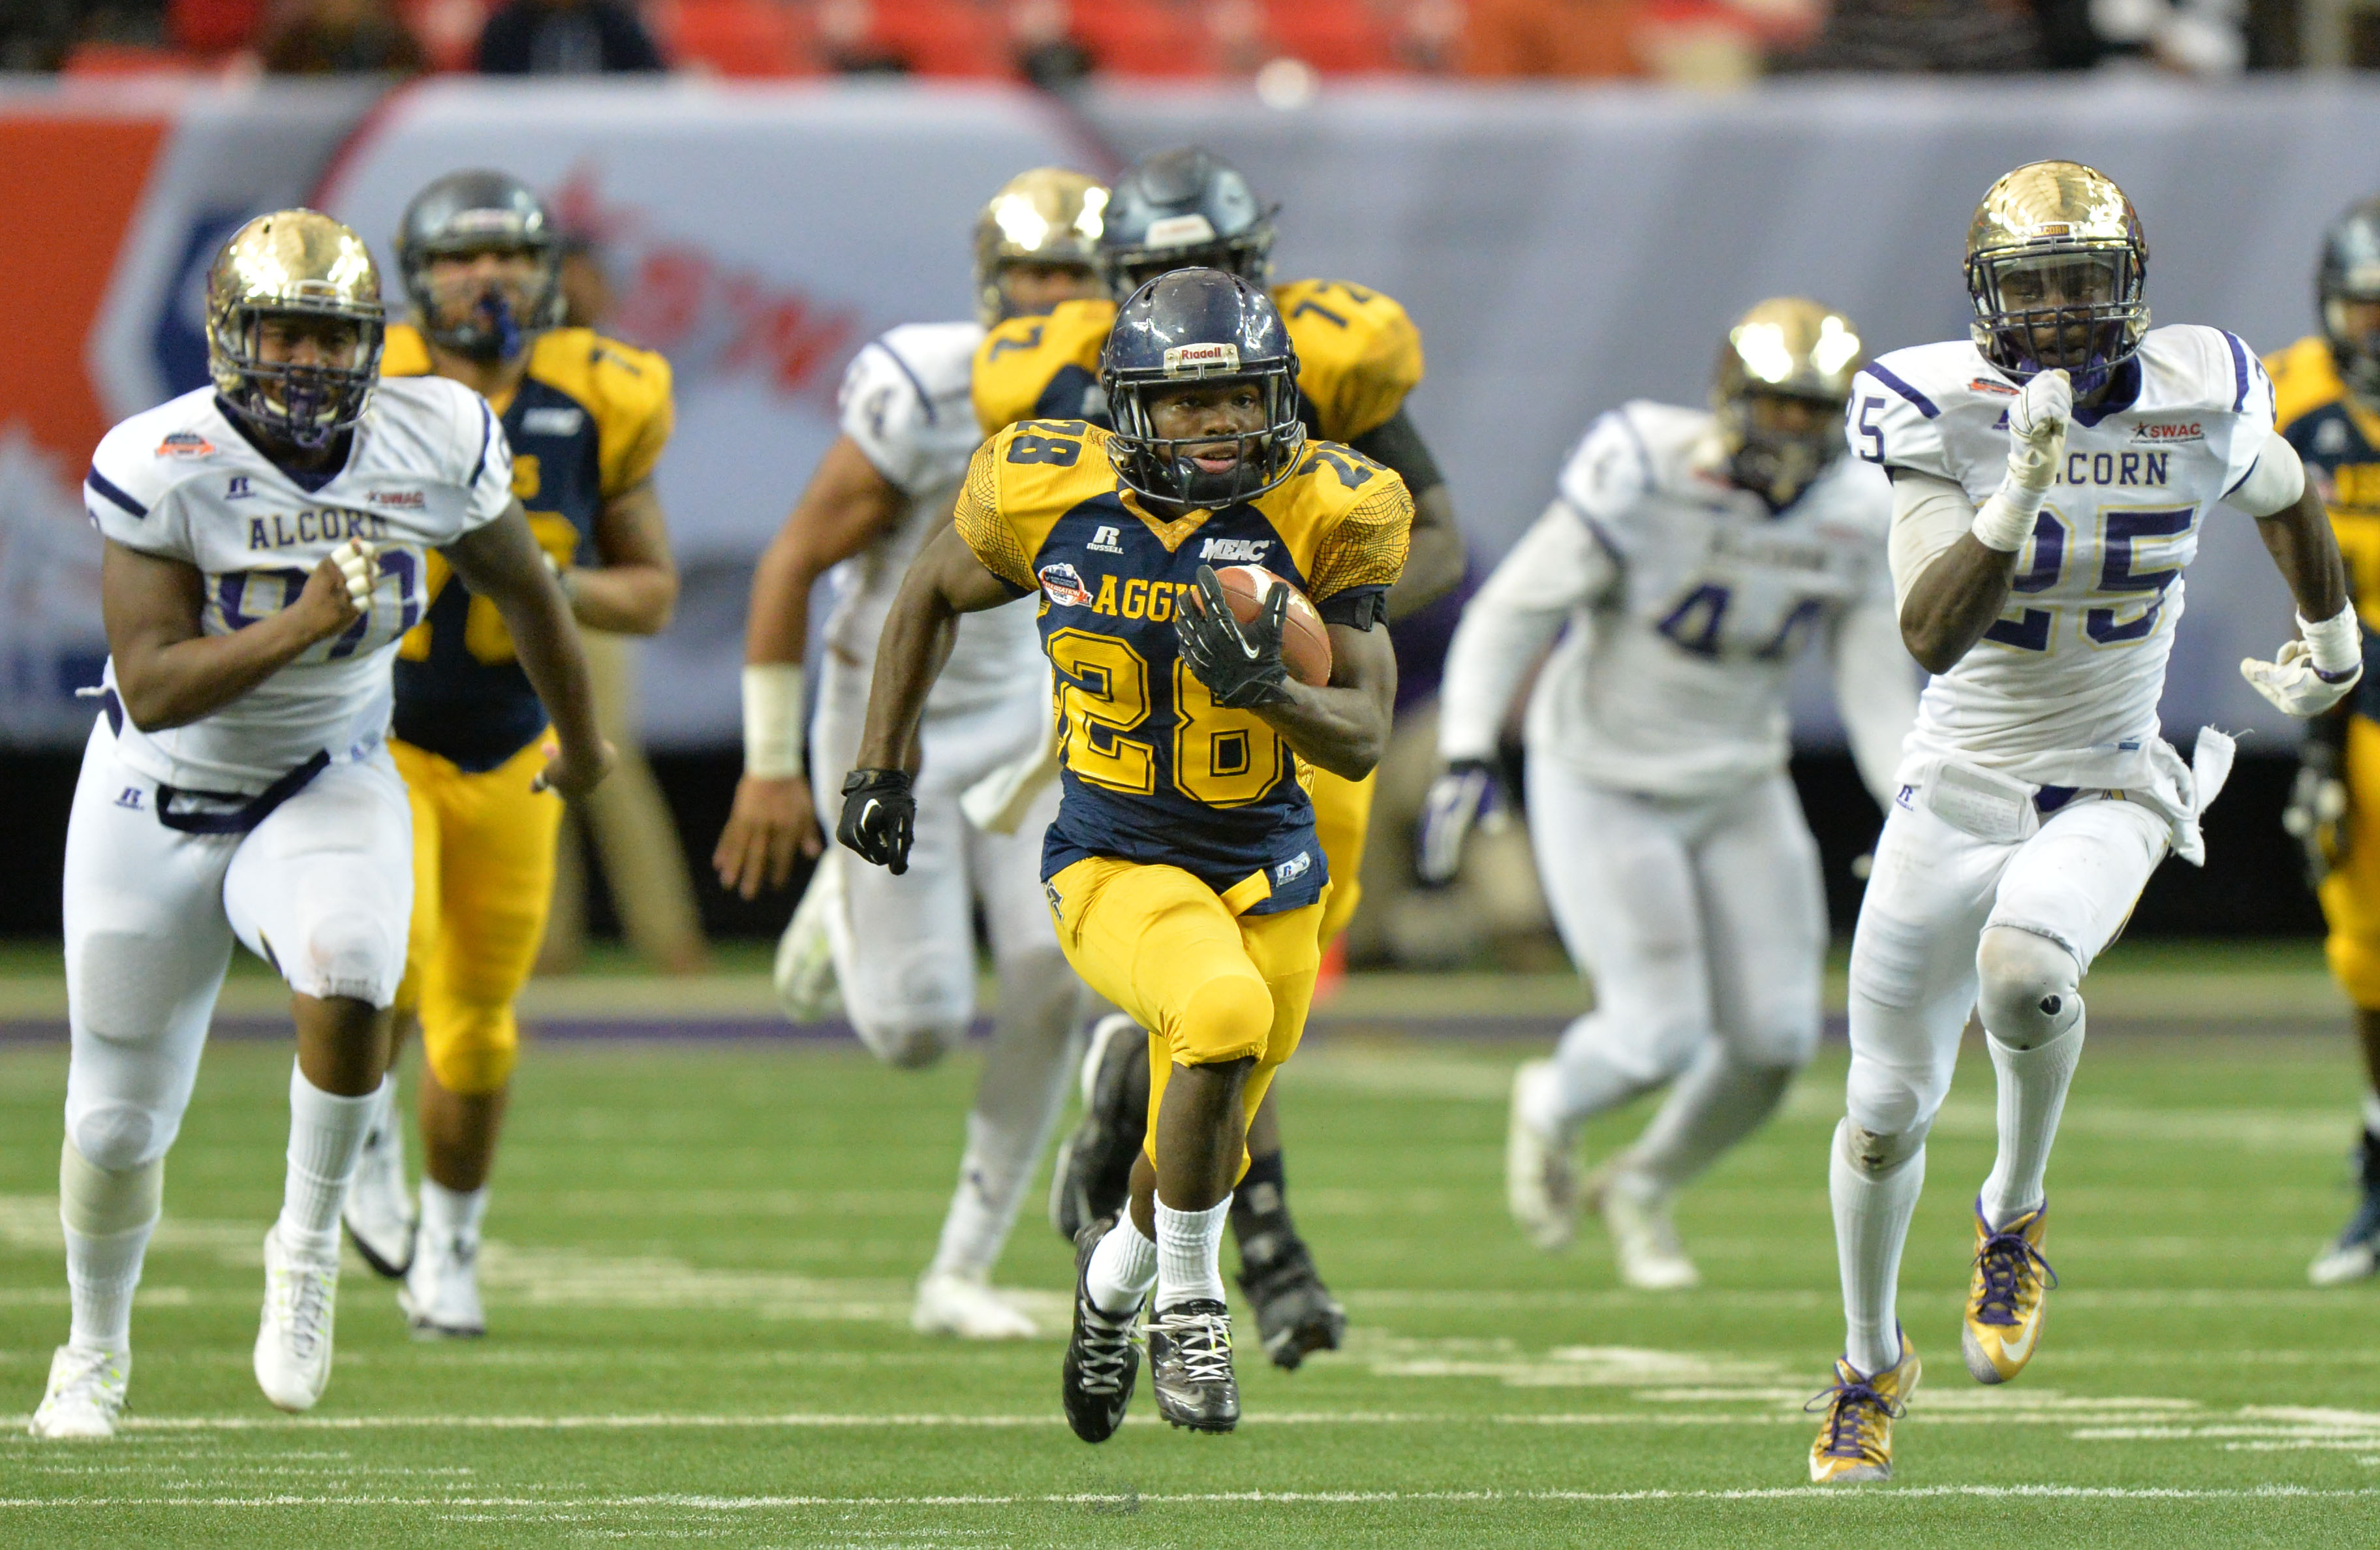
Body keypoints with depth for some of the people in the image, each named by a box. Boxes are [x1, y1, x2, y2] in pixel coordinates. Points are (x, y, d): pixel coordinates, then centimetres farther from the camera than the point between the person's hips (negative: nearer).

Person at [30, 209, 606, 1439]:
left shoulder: (433, 447, -13)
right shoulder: (166, 467, -22)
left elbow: (523, 590, 7)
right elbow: (152, 690, -26)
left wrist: (578, 738, 21)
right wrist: (303, 625, -36)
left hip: (326, 792, 1)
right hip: (160, 802, -1)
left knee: (347, 978, -33)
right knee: (118, 1122, 9)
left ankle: (309, 1244, -9)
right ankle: (95, 1354, 37)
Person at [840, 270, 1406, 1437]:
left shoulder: (1322, 519, -12)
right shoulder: (1050, 497, -11)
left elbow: (1361, 741, -12)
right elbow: (930, 596, 11)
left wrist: (1269, 689, -32)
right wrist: (881, 766, 12)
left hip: (1263, 868, 3)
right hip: (1113, 864, -3)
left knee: (1203, 1157, 14)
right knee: (1225, 1015, -33)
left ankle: (1117, 1276, 52)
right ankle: (1187, 1303, -12)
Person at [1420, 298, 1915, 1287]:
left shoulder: (1853, 514, -8)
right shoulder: (1644, 485, -24)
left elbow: (1875, 685, -2)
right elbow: (1510, 614, -19)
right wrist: (1467, 756, -28)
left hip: (1738, 792, 5)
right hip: (1604, 789, -5)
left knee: (1774, 1039, -1)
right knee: (1660, 1037, -12)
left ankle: (1643, 1190, 28)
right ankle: (1551, 1110, 24)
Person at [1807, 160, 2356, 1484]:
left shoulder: (2200, 405, -10)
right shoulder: (1940, 414, -14)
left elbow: (2289, 498, 15)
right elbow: (1930, 634, -24)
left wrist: (2335, 642, 29)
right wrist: (2023, 493, -36)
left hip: (2112, 789, -1)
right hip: (1960, 783, 1)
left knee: (2023, 964, -34)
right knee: (1887, 1111, 6)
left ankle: (2016, 1211, -4)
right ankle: (1872, 1361, 34)